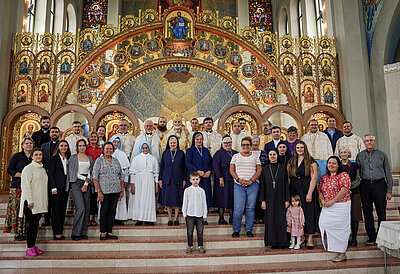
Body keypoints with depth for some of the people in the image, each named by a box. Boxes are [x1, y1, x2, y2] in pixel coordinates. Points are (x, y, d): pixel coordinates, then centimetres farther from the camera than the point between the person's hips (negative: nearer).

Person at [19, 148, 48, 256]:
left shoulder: (43, 169, 16)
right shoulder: (28, 168, -7)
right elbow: (26, 185, -13)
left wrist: (46, 201, 19)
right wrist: (30, 201, -19)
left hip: (40, 202, 7)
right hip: (31, 202, -7)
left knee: (36, 224, 10)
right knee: (32, 225, -5)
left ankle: (33, 245, 18)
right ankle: (29, 248, 4)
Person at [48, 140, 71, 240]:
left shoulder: (68, 159, 14)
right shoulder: (54, 158, -2)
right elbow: (51, 174, -6)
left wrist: (69, 187, 6)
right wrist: (53, 187, -14)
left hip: (65, 188, 5)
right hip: (56, 188, -5)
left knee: (63, 210, 6)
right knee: (56, 210, -3)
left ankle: (60, 232, 13)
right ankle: (57, 233, 2)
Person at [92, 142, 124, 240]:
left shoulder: (116, 161, 12)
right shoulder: (99, 160, 0)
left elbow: (121, 176, 15)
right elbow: (95, 177, -6)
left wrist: (122, 190, 9)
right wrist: (99, 191, -13)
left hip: (116, 191, 4)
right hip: (104, 191, -4)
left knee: (112, 211, 6)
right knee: (104, 211, 1)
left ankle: (109, 232, 15)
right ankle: (103, 233, 12)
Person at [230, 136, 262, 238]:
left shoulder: (255, 157, 12)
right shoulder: (236, 156, 12)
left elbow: (259, 171, 5)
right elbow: (231, 170, 6)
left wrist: (250, 181, -9)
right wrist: (239, 179, -9)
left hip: (253, 185, 1)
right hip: (238, 185, 0)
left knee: (250, 208, 2)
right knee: (238, 208, -7)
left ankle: (249, 230, 14)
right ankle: (236, 230, 6)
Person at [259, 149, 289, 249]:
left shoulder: (283, 168, 5)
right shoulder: (265, 169, 7)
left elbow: (286, 184, 3)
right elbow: (262, 186, 5)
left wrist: (287, 200, -3)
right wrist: (263, 200, -3)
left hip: (280, 198, -1)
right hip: (269, 199, 1)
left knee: (281, 219, -1)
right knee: (270, 220, 1)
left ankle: (281, 242, 8)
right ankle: (273, 242, 9)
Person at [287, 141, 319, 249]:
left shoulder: (311, 161, -1)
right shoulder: (291, 162, 11)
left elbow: (314, 178, -7)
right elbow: (288, 177, 11)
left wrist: (310, 193, -15)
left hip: (307, 190, -4)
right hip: (294, 191, 4)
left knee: (308, 213, -2)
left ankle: (310, 239, 6)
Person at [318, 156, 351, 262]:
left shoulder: (343, 175, -4)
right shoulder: (324, 177, 15)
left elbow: (344, 190, -15)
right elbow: (320, 190, 15)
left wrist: (332, 201, -17)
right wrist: (323, 201, -4)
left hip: (340, 206, -5)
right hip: (327, 207, 6)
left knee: (339, 227, -6)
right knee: (324, 224, -5)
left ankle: (342, 254, 4)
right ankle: (329, 246, 12)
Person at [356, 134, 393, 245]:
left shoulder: (382, 155, 7)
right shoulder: (360, 156, 10)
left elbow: (388, 173, 6)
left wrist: (389, 190, -1)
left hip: (379, 184, -1)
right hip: (365, 185, 1)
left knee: (381, 212, 0)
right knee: (367, 212, 5)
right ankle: (371, 237, 15)